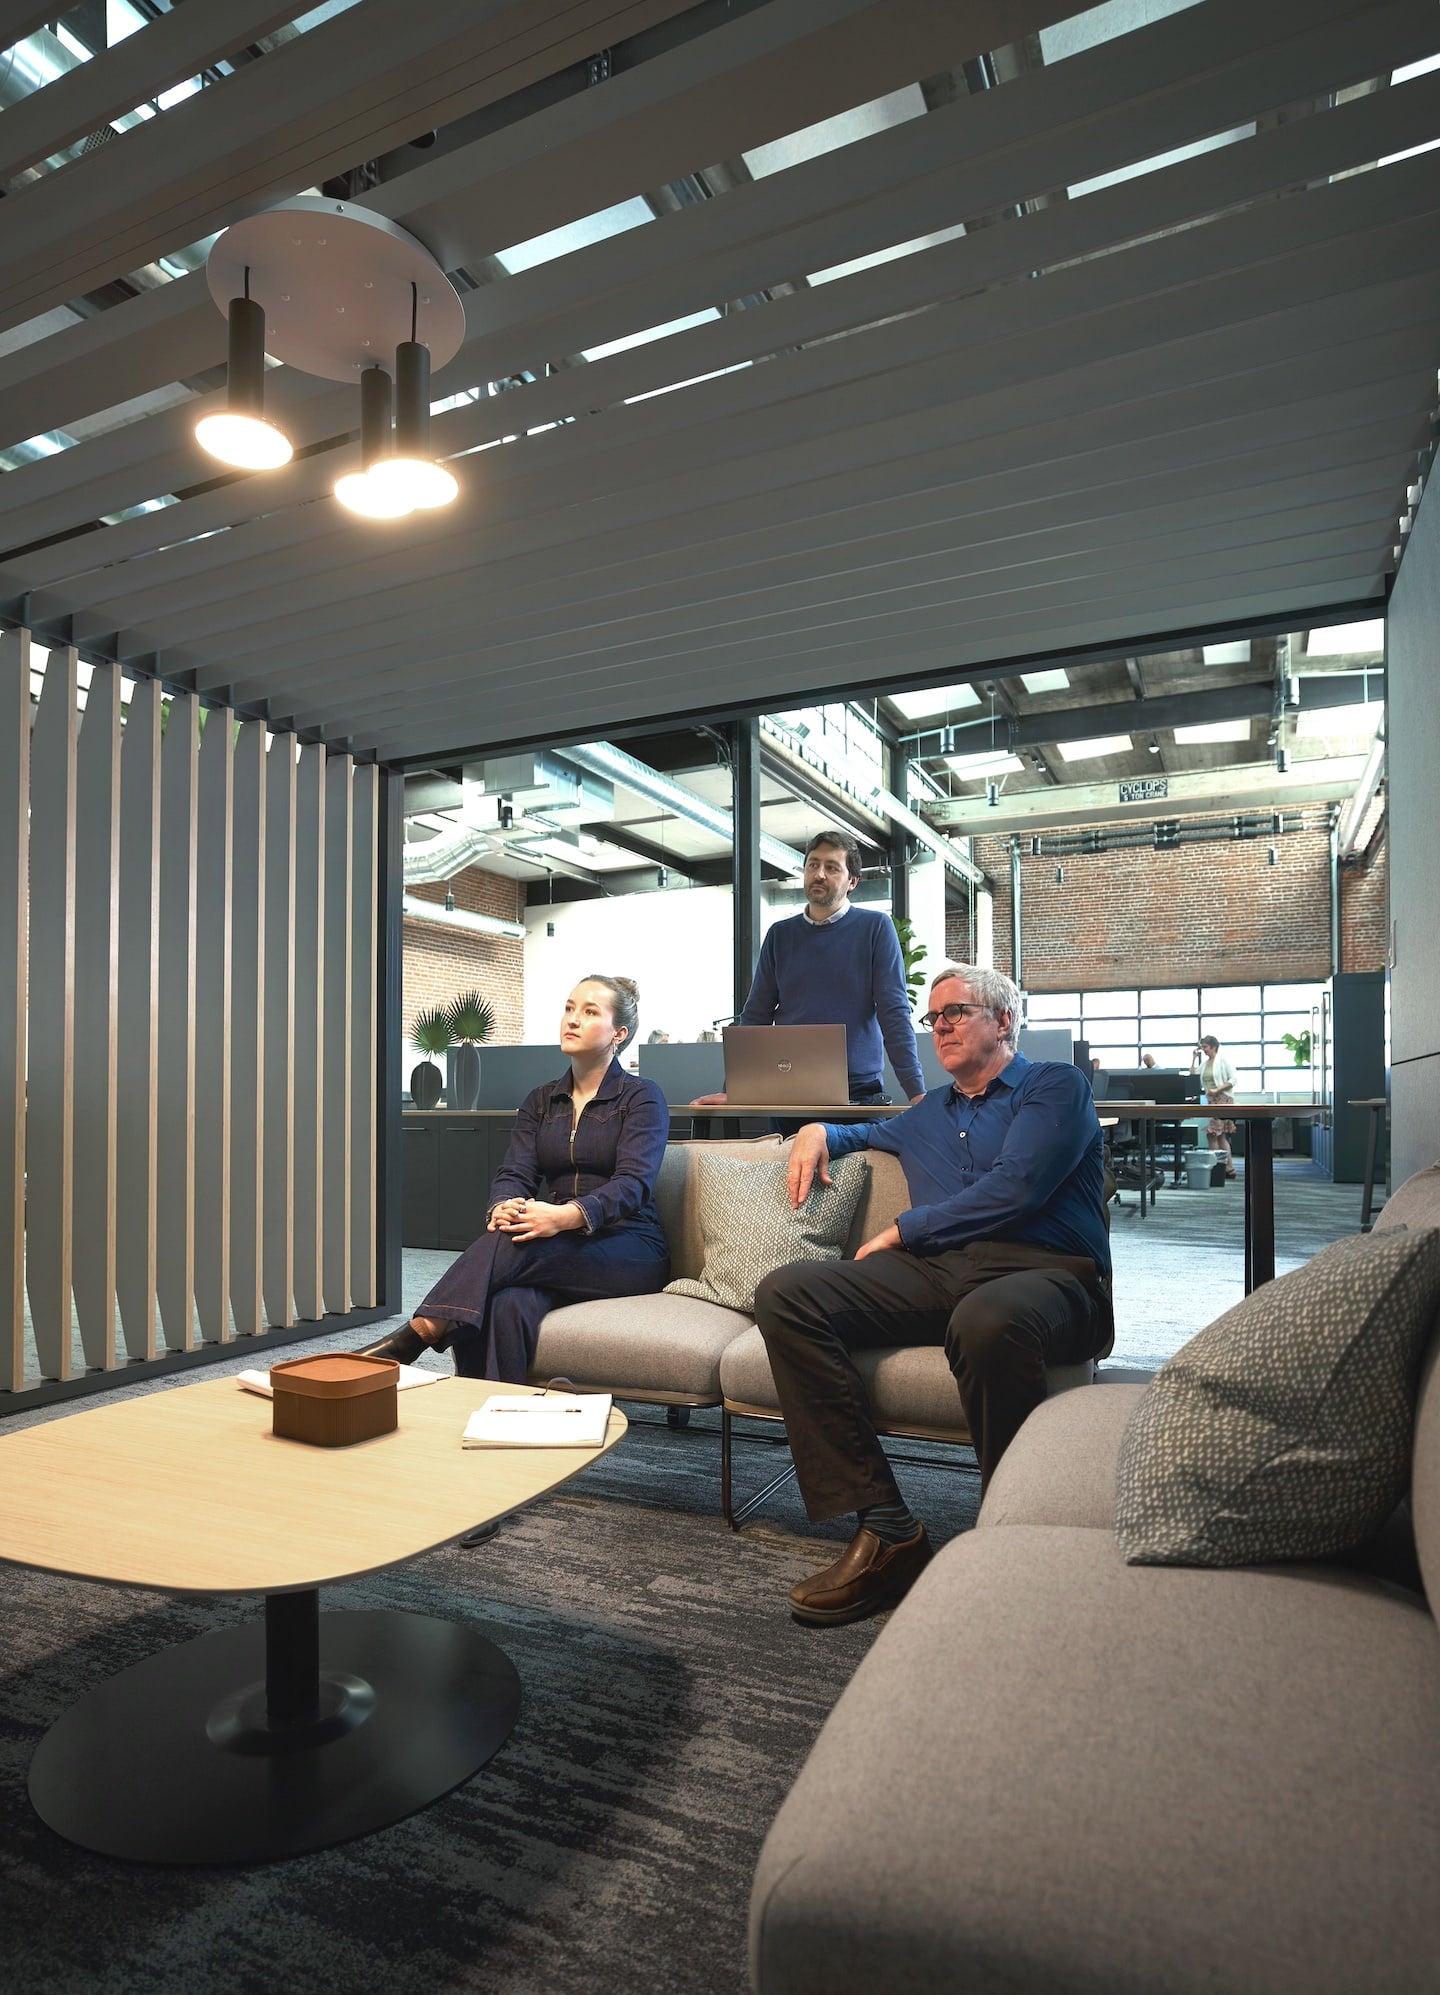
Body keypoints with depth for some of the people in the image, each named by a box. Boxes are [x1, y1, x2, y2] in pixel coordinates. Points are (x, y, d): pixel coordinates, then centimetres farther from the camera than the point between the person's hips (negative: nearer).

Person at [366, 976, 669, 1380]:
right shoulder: (540, 1100, 16)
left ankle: (421, 1332, -32)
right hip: (555, 1255, 4)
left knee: (517, 1244, -33)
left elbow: (634, 1182, -16)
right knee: (511, 1302, -34)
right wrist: (503, 1206, -23)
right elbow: (515, 1172, 3)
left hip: (631, 1252, -4)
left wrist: (569, 1215, -35)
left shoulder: (642, 1097, -1)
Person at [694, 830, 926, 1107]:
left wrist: (917, 1092, -15)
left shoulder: (876, 928, 0)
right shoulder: (780, 934, 9)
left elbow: (894, 1013, -6)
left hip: (859, 1092, -2)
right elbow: (756, 1017, 7)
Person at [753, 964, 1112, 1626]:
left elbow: (1015, 1188, -5)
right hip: (935, 1273, 6)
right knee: (785, 1293, -18)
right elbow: (865, 1132, 52)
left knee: (987, 1320, -42)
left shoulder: (1055, 1085, 12)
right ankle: (885, 1528, -20)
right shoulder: (927, 1116, 31)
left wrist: (901, 1232, -1)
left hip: (1044, 1272, -5)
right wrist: (818, 1131, 28)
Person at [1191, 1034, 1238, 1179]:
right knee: (1220, 1136, 8)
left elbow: (1233, 1080, -10)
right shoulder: (1205, 1063, 14)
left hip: (1223, 1100, -8)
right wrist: (1194, 1059, 9)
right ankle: (1229, 1169, 12)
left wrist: (1217, 1090, -19)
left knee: (1213, 1133, -11)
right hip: (1212, 1101, 8)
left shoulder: (1223, 1060, -6)